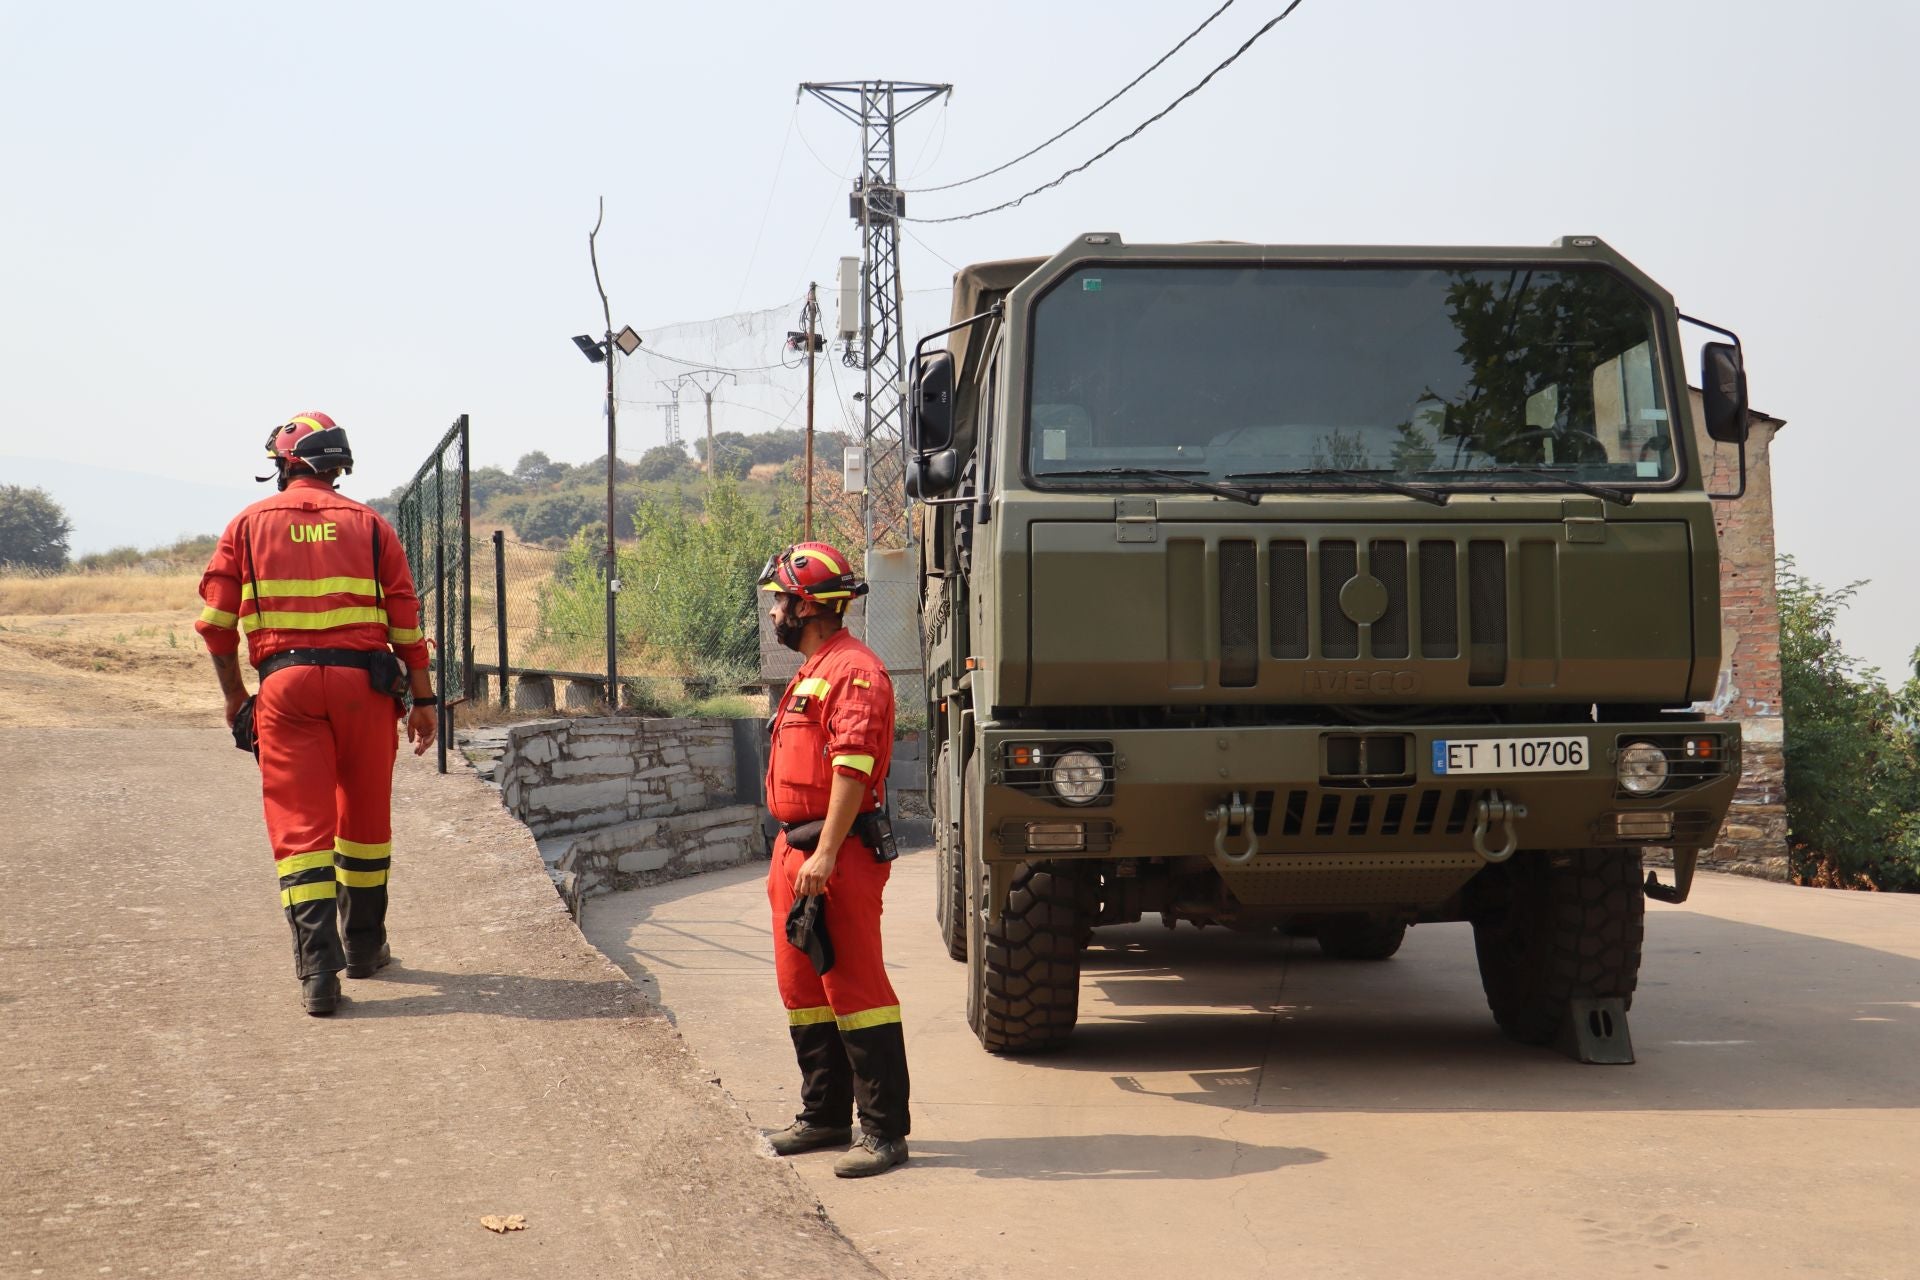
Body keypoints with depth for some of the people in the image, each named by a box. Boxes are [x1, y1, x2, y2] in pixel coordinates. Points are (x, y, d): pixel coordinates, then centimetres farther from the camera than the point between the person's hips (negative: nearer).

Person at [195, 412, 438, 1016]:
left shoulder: (249, 525, 8)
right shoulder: (369, 525, 7)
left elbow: (217, 622, 5)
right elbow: (406, 622, 3)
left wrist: (234, 694, 17)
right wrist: (423, 699, 8)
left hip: (285, 682, -1)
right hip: (364, 680, 1)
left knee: (299, 825, -1)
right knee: (365, 816, 16)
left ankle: (317, 966, -13)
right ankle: (363, 946, 29)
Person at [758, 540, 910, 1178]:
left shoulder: (855, 671, -13)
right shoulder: (810, 674, 20)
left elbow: (853, 768, -22)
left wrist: (824, 855, -26)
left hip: (838, 855, -11)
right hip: (795, 850, 11)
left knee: (856, 988, -8)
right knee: (802, 988, 15)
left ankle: (885, 1131, -5)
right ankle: (825, 1115, 25)